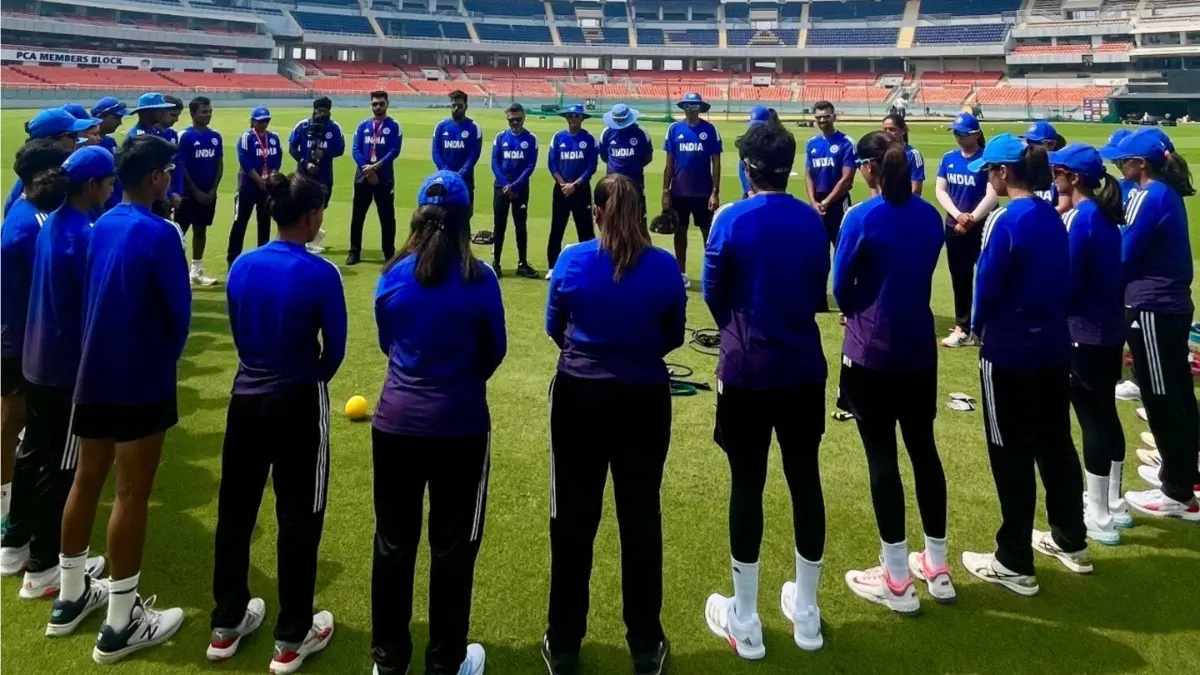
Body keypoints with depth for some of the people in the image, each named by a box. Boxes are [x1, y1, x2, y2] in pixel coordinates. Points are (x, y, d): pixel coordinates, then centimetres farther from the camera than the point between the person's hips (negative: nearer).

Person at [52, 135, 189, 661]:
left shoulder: (100, 227, 6)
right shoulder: (159, 233, -16)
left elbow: (87, 296, 11)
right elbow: (179, 309, -13)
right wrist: (167, 355, 6)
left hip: (93, 373, 8)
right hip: (141, 380, -7)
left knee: (87, 481, 17)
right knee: (132, 494, 0)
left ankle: (70, 598, 32)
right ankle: (121, 624, 10)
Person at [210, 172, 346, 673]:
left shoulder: (242, 266, -2)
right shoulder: (320, 274, -17)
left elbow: (237, 330, 7)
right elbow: (335, 346, -10)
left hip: (246, 396, 5)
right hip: (298, 403, -5)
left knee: (235, 508, 16)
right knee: (298, 515, 7)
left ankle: (226, 625, 31)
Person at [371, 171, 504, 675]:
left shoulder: (393, 275, -2)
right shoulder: (478, 279, -10)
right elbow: (495, 352, 2)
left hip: (396, 422, 3)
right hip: (460, 426, -2)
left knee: (393, 542, 14)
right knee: (452, 546, 11)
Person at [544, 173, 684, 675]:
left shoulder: (572, 261, -9)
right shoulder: (665, 267, -9)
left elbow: (554, 329, 3)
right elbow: (673, 337, 1)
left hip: (579, 396, 0)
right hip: (645, 400, 1)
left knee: (573, 518, 11)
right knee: (641, 516, 12)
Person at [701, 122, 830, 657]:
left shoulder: (732, 220, -10)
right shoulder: (814, 222, 1)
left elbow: (713, 293, -1)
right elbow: (818, 295, 9)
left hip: (746, 372, -4)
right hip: (804, 371, 4)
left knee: (747, 485, 5)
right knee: (805, 480, 12)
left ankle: (745, 622, 15)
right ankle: (806, 614, 26)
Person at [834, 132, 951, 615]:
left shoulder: (861, 218, -14)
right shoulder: (930, 216, 3)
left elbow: (841, 286, -5)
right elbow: (923, 274, 13)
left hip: (872, 351, -6)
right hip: (919, 349, 6)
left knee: (882, 457, 2)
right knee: (923, 450, 15)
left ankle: (897, 582, 11)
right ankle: (937, 569, 27)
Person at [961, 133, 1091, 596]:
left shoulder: (1005, 220, -18)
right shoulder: (1052, 217, 6)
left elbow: (988, 285, -14)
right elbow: (1063, 279, 12)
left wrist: (978, 326, 3)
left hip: (1009, 351, -8)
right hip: (1054, 346, 8)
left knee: (1011, 455, 1)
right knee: (1056, 444, 19)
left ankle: (1015, 564, 9)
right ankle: (1071, 542, 33)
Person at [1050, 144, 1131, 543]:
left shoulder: (1079, 217, -17)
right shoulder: (1107, 215, 9)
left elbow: (1066, 279, -17)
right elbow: (1112, 272, 14)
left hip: (1084, 333, -9)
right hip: (1110, 329, 9)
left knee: (1091, 419, -1)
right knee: (1106, 414, 17)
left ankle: (1099, 518, 7)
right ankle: (1114, 504, 29)